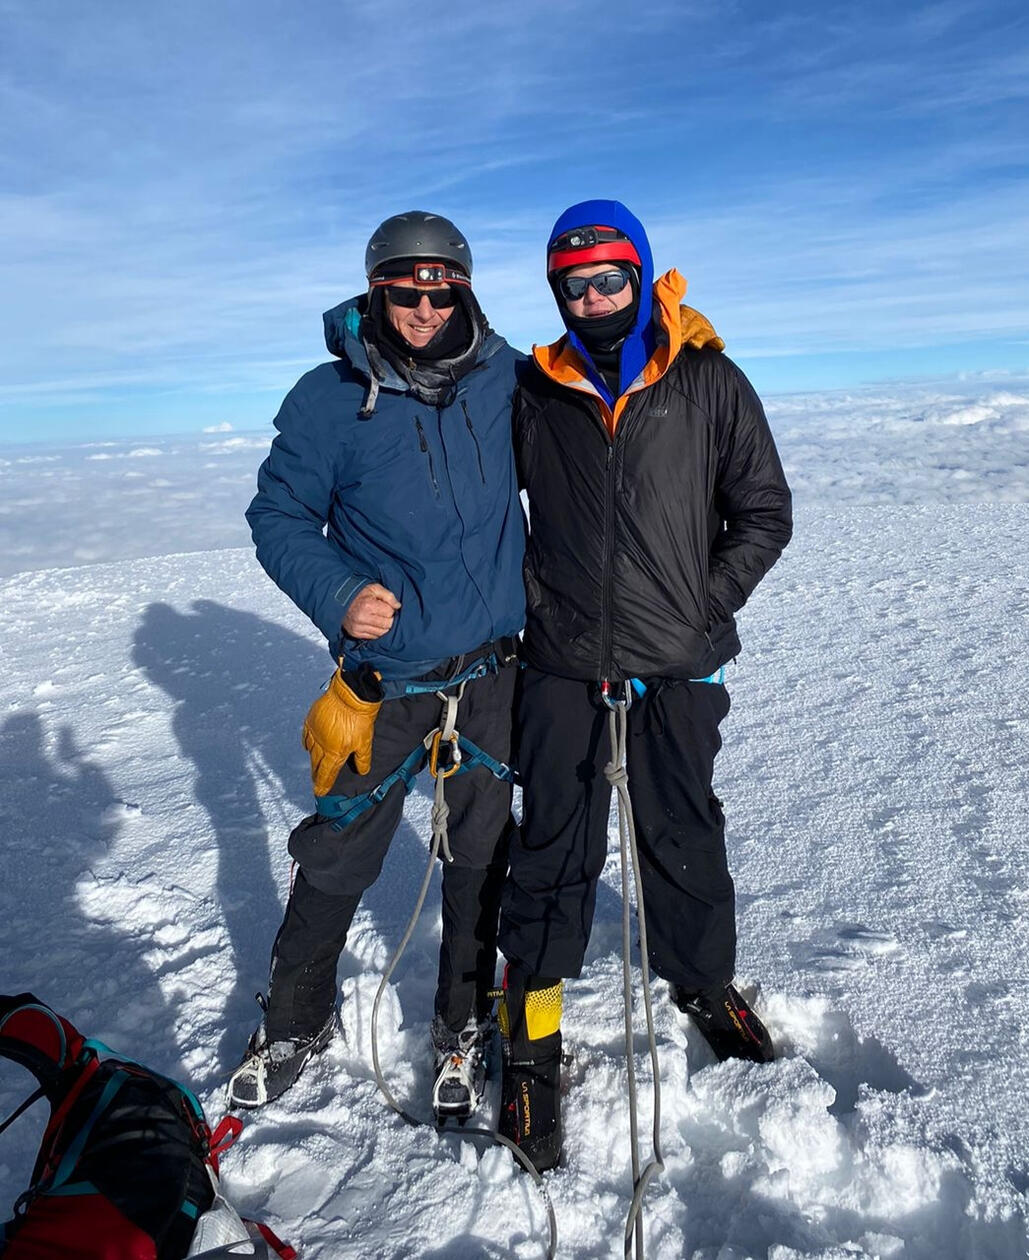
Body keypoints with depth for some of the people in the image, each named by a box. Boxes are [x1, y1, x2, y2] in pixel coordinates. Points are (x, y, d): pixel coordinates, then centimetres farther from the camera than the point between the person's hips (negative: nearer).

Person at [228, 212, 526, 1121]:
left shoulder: (508, 381, -1)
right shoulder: (331, 398, -8)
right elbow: (279, 516, -2)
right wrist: (336, 593, -20)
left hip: (491, 671, 2)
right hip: (383, 677, -2)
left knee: (479, 858, 14)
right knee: (338, 858, 9)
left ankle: (463, 1028, 38)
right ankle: (297, 1022, 36)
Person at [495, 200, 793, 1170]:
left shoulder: (711, 383, 0)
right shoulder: (533, 395, 3)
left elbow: (764, 515, 4)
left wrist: (703, 608, -5)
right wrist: (533, 606, 6)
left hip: (677, 669, 0)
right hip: (564, 667, 0)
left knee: (683, 837, 16)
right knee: (554, 853, 6)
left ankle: (705, 984, 42)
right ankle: (531, 1039, 24)